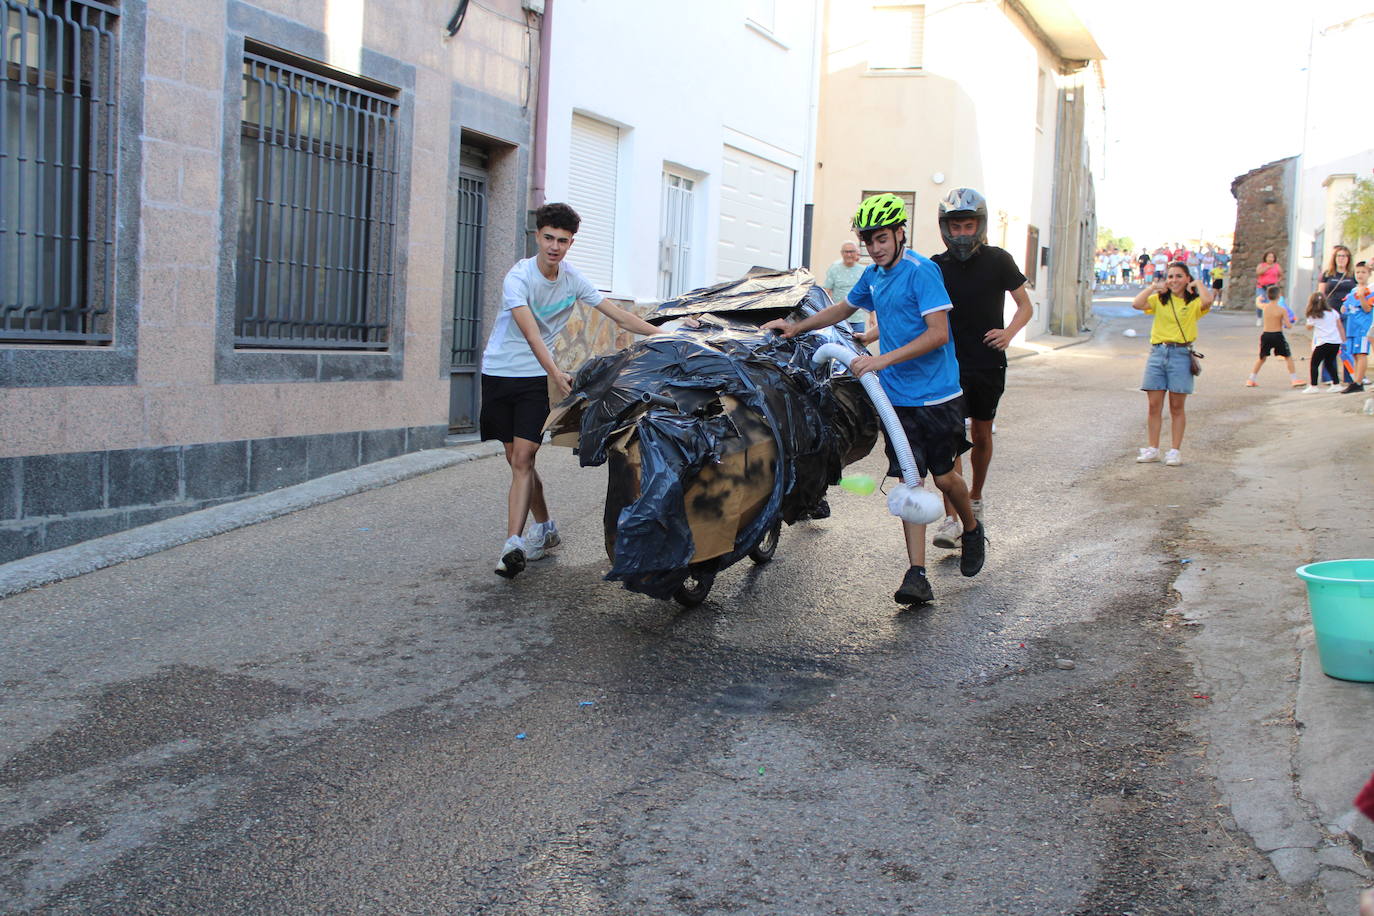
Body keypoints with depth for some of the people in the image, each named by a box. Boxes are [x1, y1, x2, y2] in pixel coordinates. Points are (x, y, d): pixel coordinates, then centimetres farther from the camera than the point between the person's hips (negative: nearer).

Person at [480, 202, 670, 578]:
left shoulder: (572, 279, 0)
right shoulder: (518, 277, -15)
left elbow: (619, 315, 5)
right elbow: (530, 332, -28)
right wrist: (556, 373, -40)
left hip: (535, 378, 2)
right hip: (499, 373, -1)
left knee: (522, 459, -12)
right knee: (517, 459, 4)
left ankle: (513, 543, -17)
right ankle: (545, 528, 23)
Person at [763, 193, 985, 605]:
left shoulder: (922, 271, -14)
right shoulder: (873, 276, 10)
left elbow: (938, 333, -22)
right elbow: (843, 309, 29)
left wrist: (883, 359, -27)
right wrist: (797, 327, 21)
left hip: (937, 396, -6)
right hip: (898, 397, 6)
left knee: (944, 477, 4)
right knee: (910, 481, 0)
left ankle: (973, 531, 36)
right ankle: (917, 575, -3)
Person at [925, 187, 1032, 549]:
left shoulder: (998, 260, -2)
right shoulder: (937, 266, 0)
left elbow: (1025, 306, 4)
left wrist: (1009, 332, -16)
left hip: (988, 363, 1)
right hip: (950, 362, 0)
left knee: (981, 435, 12)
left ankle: (976, 497, 38)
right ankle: (951, 519, -14)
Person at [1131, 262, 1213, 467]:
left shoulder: (1193, 302, 2)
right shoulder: (1159, 300, 10)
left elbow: (1207, 301, -22)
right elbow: (1136, 304, -7)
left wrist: (1198, 284, -5)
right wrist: (1154, 287, -2)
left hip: (1181, 354, -3)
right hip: (1157, 352, 3)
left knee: (1177, 407, 3)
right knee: (1154, 405, 4)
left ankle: (1175, 451, 10)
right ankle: (1153, 449, 12)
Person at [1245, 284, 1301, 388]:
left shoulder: (1264, 307, -1)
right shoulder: (1282, 310, -12)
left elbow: (1258, 302, 24)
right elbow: (1288, 326, -14)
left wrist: (1259, 299, 46)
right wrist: (1290, 321, 9)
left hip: (1265, 335, 4)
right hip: (1278, 335, -4)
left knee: (1262, 358, 18)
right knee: (1288, 357, 10)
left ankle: (1251, 380, 18)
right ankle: (1294, 380, 8)